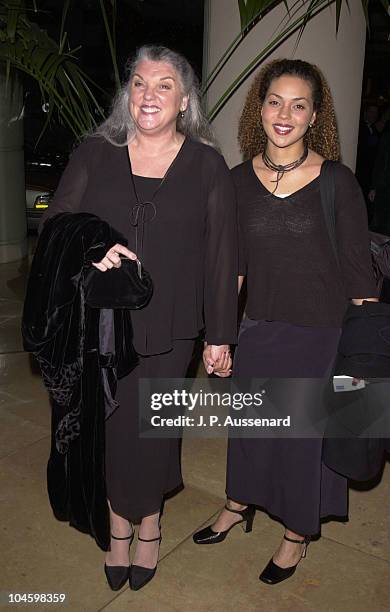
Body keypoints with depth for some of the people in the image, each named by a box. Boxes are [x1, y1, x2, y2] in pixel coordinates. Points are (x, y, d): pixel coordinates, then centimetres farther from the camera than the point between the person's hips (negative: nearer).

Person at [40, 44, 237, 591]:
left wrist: (220, 335, 1)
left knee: (153, 430, 9)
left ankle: (149, 524, 37)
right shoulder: (95, 154, 4)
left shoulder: (207, 166, 1)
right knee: (111, 426, 9)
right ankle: (120, 524, 35)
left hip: (168, 329, -1)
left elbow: (222, 255, 1)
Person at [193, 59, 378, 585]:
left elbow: (358, 270, -7)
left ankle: (297, 533, 39)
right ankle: (239, 505, 47)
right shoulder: (239, 180, -2)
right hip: (259, 330, 3)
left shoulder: (338, 182, -11)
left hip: (322, 335, -3)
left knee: (307, 433, 12)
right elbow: (232, 265, 6)